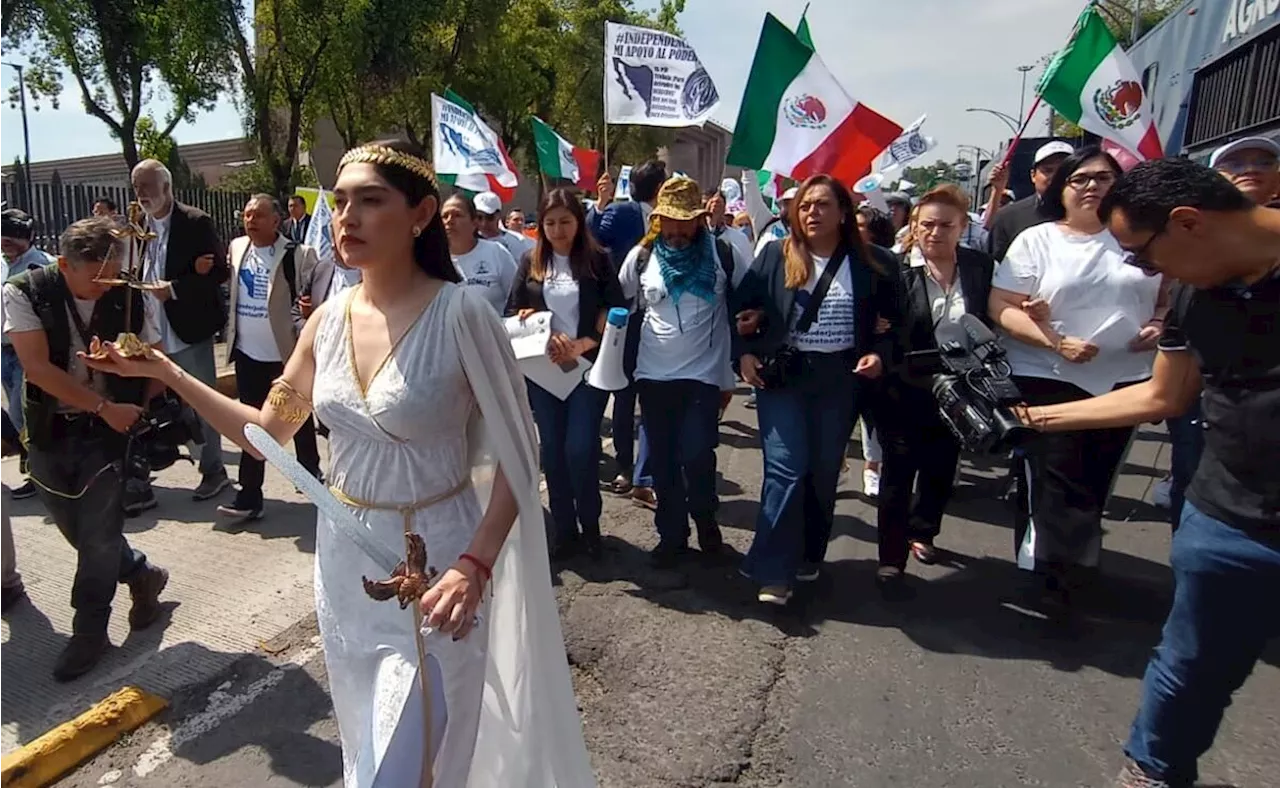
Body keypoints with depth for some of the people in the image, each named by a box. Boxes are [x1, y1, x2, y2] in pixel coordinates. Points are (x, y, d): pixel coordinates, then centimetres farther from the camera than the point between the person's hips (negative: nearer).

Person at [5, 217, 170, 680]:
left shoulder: (131, 298, -7)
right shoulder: (25, 294, -10)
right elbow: (37, 367, -17)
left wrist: (142, 415, -9)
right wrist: (104, 406, -21)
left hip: (111, 430, -2)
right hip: (51, 431, 2)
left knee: (99, 531, 0)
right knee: (76, 529, 13)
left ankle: (90, 630, 17)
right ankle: (142, 574, 38)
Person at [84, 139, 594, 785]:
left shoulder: (459, 313, -18)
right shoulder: (329, 320, 1)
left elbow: (515, 457, -15)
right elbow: (266, 431, 11)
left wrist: (475, 564, -26)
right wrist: (164, 370, 4)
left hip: (432, 563, -6)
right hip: (344, 558, 6)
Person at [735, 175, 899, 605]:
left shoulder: (873, 263, 2)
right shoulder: (774, 255, 1)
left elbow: (892, 320, 8)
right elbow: (741, 305, 5)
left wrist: (880, 354, -8)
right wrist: (744, 353, -6)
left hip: (840, 380, 2)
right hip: (781, 375, -1)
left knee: (824, 472, 11)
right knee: (785, 470, -8)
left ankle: (808, 556, 29)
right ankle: (773, 573, -3)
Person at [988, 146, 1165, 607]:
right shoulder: (1036, 241, -3)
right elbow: (1001, 308, -9)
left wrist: (1159, 324, -7)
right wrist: (1057, 342, -20)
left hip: (1125, 380, 4)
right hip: (1047, 380, -4)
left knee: (1095, 485, 15)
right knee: (1057, 486, -4)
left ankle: (1069, 567, 34)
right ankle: (1054, 576, 10)